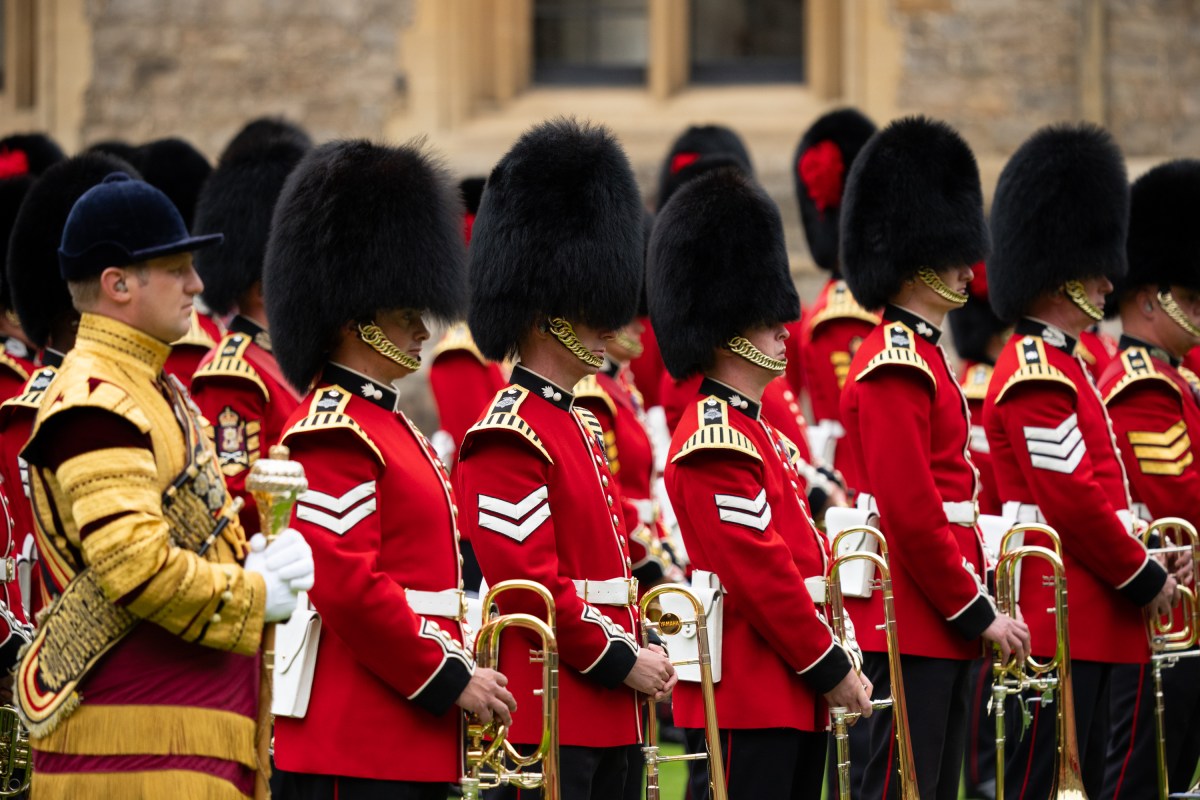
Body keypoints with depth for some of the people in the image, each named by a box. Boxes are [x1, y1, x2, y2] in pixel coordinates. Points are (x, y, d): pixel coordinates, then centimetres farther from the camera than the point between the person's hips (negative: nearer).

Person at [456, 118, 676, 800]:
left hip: (606, 717, 10)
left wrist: (642, 652, 8)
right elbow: (529, 582, -19)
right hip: (546, 716, -10)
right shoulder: (507, 436, -13)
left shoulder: (582, 429, 18)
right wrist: (621, 661, -14)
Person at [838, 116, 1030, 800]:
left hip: (941, 623, 10)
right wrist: (976, 611, -17)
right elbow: (911, 513, -20)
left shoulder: (923, 359, 18)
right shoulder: (895, 365, -14)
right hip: (913, 625, -10)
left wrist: (978, 604, 15)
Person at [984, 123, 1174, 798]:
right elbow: (1072, 499, -20)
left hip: (1086, 624, 11)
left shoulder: (1059, 365, 19)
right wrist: (1144, 579, -11)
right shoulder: (1038, 375, -15)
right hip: (1061, 617, -11)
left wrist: (1140, 562, 12)